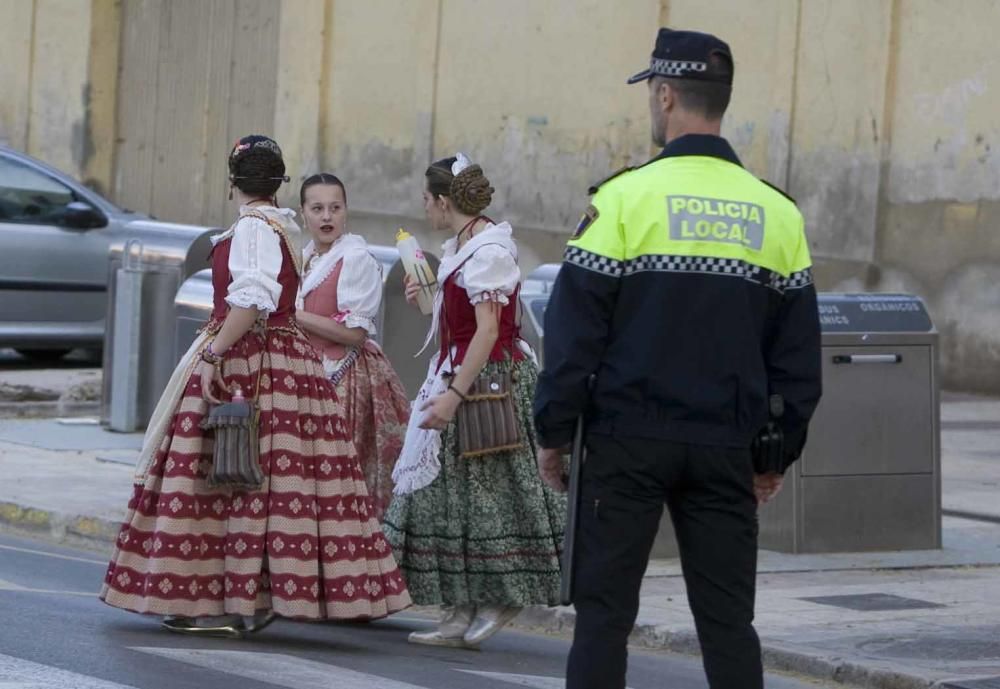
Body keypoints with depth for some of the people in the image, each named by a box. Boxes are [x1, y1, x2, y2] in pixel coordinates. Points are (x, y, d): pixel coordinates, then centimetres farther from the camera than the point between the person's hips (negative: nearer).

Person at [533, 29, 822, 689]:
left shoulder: (626, 196, -7)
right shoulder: (776, 212, 5)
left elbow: (575, 326, -7)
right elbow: (798, 351, 9)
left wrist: (554, 431, 1)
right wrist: (779, 454, 16)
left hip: (630, 440, -3)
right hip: (726, 448, 3)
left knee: (605, 611, 3)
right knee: (727, 617, 7)